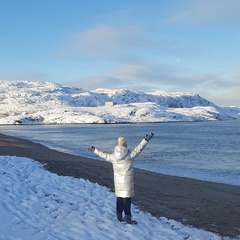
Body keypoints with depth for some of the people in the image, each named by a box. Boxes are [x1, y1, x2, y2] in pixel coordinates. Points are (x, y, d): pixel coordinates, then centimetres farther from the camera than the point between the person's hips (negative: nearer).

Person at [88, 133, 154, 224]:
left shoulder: (113, 157, -3)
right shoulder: (130, 156, -16)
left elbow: (104, 155, 11)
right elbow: (138, 148, -21)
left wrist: (94, 150, 26)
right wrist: (146, 139, -23)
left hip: (118, 182, 5)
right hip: (127, 182, -5)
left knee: (119, 198, 15)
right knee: (127, 199, 0)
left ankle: (119, 216, 24)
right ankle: (128, 218, 3)